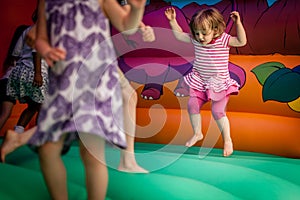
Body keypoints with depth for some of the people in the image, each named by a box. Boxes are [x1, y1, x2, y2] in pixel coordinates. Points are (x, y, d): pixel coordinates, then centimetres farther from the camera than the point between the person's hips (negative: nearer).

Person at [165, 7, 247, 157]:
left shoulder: (223, 40, -14)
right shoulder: (196, 40, -2)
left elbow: (241, 41, -24)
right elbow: (179, 35, 10)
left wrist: (238, 23, -34)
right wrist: (172, 21, 1)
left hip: (219, 84, -4)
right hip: (200, 82, 5)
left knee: (217, 111, -10)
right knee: (192, 105, -1)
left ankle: (227, 140, 11)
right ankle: (197, 133, 23)